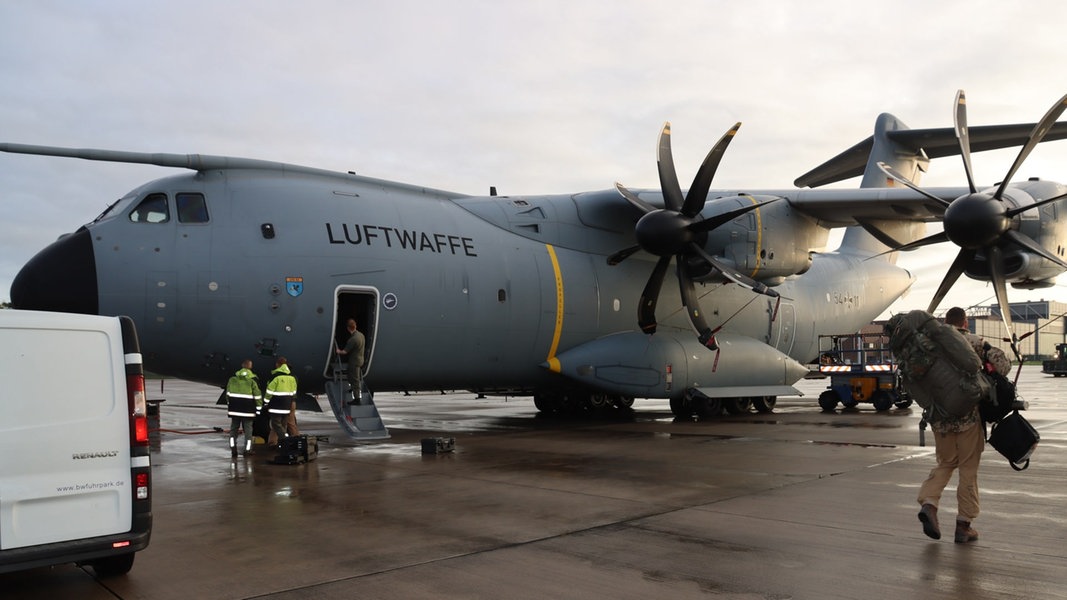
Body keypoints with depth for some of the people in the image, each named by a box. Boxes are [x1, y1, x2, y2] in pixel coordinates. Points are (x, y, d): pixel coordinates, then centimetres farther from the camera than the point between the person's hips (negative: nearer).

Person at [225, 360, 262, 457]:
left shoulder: (233, 378, 4)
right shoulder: (253, 380, -6)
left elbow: (228, 393, 10)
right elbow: (257, 395, -5)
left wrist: (228, 405, 20)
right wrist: (259, 408, 3)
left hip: (235, 408, 3)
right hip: (248, 409, -3)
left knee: (234, 428, 11)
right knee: (248, 428, 4)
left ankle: (233, 447, 3)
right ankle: (248, 449, 4)